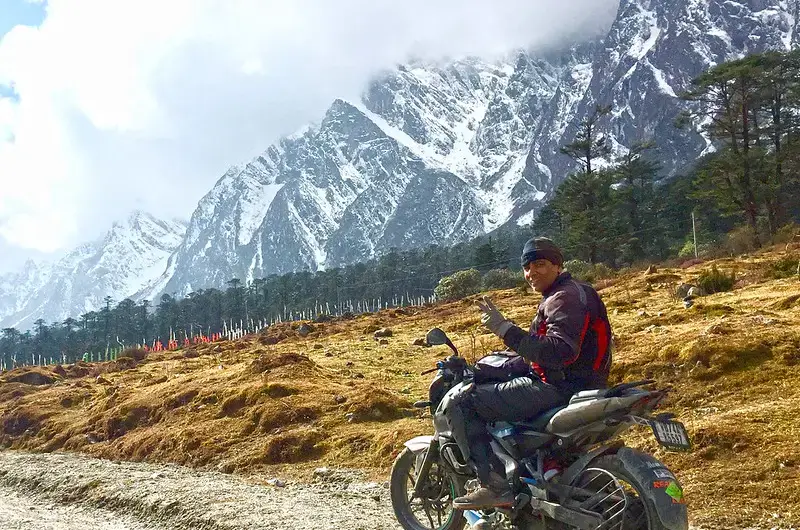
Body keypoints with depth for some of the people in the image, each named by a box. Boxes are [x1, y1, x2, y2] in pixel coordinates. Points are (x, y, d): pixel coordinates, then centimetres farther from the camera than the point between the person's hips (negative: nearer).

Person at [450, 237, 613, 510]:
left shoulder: (565, 297, -13)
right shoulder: (574, 292, 21)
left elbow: (560, 352, -30)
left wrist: (505, 329, -30)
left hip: (560, 387, -11)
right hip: (577, 385, 11)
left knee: (460, 403, -13)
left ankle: (495, 486, -19)